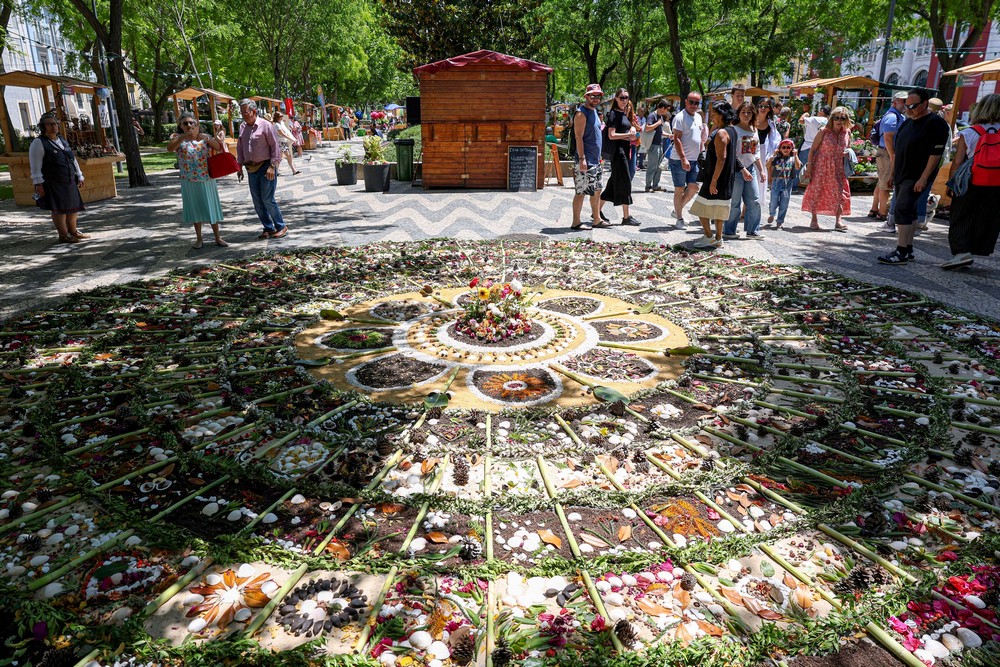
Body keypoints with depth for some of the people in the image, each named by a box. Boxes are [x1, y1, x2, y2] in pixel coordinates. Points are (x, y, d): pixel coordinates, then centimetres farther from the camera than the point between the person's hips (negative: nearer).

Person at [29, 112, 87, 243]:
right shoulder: (38, 143, -7)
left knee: (73, 207, 12)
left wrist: (79, 176, 19)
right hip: (53, 183, -7)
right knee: (59, 209, -7)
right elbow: (35, 166, -12)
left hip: (69, 182, 7)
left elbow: (73, 160, 22)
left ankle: (73, 231, 27)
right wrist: (38, 183, -17)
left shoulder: (63, 141, 16)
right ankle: (63, 235, 0)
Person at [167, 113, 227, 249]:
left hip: (207, 179, 1)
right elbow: (169, 148, -21)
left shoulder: (205, 137, 3)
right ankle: (199, 238, 20)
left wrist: (207, 139, -24)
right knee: (195, 209, 8)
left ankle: (217, 238, 15)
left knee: (211, 207, 6)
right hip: (190, 181, -1)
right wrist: (182, 138, -37)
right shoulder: (178, 138, -2)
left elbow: (219, 147, -8)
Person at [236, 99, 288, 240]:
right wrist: (240, 165, 13)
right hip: (251, 169, 7)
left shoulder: (265, 125, -9)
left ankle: (281, 226, 7)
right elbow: (240, 148, 18)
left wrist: (272, 166, -15)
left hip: (266, 167, -7)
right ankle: (268, 228, 18)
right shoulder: (242, 127, 10)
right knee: (257, 202, 7)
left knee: (267, 200, -8)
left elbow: (275, 146, -10)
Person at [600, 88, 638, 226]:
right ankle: (626, 216, -3)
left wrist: (632, 129, 8)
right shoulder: (614, 113, -9)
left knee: (615, 181, 11)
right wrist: (628, 134, -14)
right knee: (625, 181, -8)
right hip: (617, 149, -9)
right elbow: (611, 135, -18)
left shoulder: (624, 113, 17)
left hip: (624, 149, 9)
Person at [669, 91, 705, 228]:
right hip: (679, 160, -7)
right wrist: (683, 159, -22)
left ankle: (678, 210, 20)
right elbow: (677, 139, -17)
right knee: (679, 189, 0)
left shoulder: (698, 117, 14)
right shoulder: (680, 117, -10)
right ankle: (679, 218, 8)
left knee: (693, 187, 1)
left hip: (694, 160, 7)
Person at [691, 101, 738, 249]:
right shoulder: (732, 130, 11)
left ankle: (709, 237, 1)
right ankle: (718, 239, 20)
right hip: (726, 180, 10)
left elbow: (721, 158, -25)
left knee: (702, 208, -2)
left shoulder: (721, 133, -19)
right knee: (718, 211, 15)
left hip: (717, 177, -10)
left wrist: (713, 181, -25)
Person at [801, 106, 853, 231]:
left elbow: (848, 147, 17)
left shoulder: (847, 133, 2)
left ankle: (838, 221, 3)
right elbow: (813, 149, -6)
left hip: (837, 168, 3)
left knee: (840, 192, -2)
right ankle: (814, 220, 14)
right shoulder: (824, 131, -9)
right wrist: (809, 165, -11)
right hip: (821, 166, -3)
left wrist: (848, 152, -7)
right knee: (816, 190, 1)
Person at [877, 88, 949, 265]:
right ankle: (908, 249, 18)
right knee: (909, 212, 12)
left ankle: (901, 252, -16)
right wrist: (892, 174, 18)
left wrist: (924, 178, -22)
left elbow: (936, 153, -16)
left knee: (902, 210, -17)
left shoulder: (935, 123, -11)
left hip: (917, 178, -8)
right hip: (902, 176, 8)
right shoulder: (908, 122, 15)